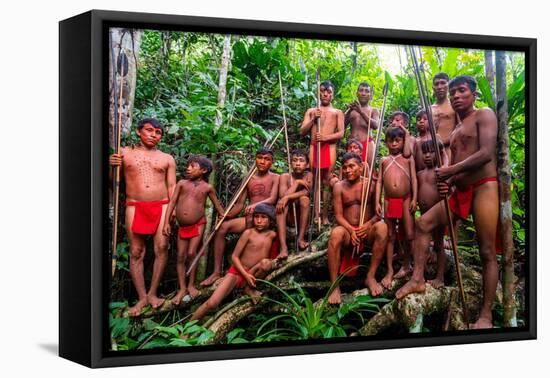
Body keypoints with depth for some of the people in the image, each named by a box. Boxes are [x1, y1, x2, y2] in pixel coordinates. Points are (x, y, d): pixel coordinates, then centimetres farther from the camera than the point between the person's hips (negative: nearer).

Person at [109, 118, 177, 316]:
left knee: (161, 248, -11)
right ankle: (142, 297, 2)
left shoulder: (167, 159, 12)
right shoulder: (125, 153, 10)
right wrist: (111, 165, -8)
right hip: (135, 206, 0)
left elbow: (172, 186, 10)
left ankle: (152, 293, 0)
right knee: (136, 252, -2)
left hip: (161, 206, 0)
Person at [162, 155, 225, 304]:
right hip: (182, 226, 2)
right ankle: (182, 289, 8)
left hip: (198, 225, -2)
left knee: (191, 253, -6)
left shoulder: (207, 187, -1)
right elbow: (172, 202, -1)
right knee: (181, 256, 3)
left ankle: (191, 285, 11)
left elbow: (217, 205, 9)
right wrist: (167, 222, -8)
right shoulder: (182, 183, 2)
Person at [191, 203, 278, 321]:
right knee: (212, 303, -19)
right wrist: (246, 274, -19)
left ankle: (249, 288, -10)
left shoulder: (272, 235, 0)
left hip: (253, 275, 3)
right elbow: (234, 256, -9)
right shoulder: (248, 233, -9)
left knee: (267, 263, -33)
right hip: (237, 272, -2)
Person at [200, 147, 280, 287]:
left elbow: (272, 199, -14)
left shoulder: (274, 178, 3)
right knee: (221, 227, -16)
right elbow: (240, 204, 13)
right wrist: (226, 215, -6)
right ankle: (217, 271, -17)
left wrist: (255, 205, -33)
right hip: (249, 218, 5)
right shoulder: (249, 179, 16)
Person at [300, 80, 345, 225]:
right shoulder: (311, 111, 18)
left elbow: (341, 133, 2)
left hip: (329, 147, -1)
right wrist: (313, 119, -5)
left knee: (327, 182, -4)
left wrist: (325, 137, -14)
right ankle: (316, 214, -2)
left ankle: (325, 215, -3)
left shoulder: (338, 112, 14)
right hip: (314, 147, 1)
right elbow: (302, 132, 9)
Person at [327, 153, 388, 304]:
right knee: (336, 233, -35)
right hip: (348, 230, 0)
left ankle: (370, 276, -23)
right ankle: (335, 286, -35)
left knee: (382, 227, -32)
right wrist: (351, 230, -21)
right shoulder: (339, 187, 3)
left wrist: (368, 225, -22)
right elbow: (338, 215, -3)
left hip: (367, 230, 1)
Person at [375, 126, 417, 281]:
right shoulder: (384, 161, 11)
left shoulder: (408, 159, 6)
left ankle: (406, 265, 16)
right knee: (390, 236, 6)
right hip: (389, 201, 2)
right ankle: (390, 271, 8)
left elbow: (414, 179, 2)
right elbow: (379, 181, 8)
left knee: (409, 235, -4)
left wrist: (414, 199, -8)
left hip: (405, 200, -2)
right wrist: (377, 202, 0)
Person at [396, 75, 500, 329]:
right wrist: (447, 182, -1)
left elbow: (487, 153, -16)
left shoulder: (484, 115, -2)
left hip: (484, 187, -9)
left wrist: (451, 170, -16)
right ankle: (418, 279, 8)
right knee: (424, 223, 5)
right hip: (461, 191, 9)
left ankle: (486, 316, -8)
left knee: (487, 252, -8)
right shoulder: (456, 132, 23)